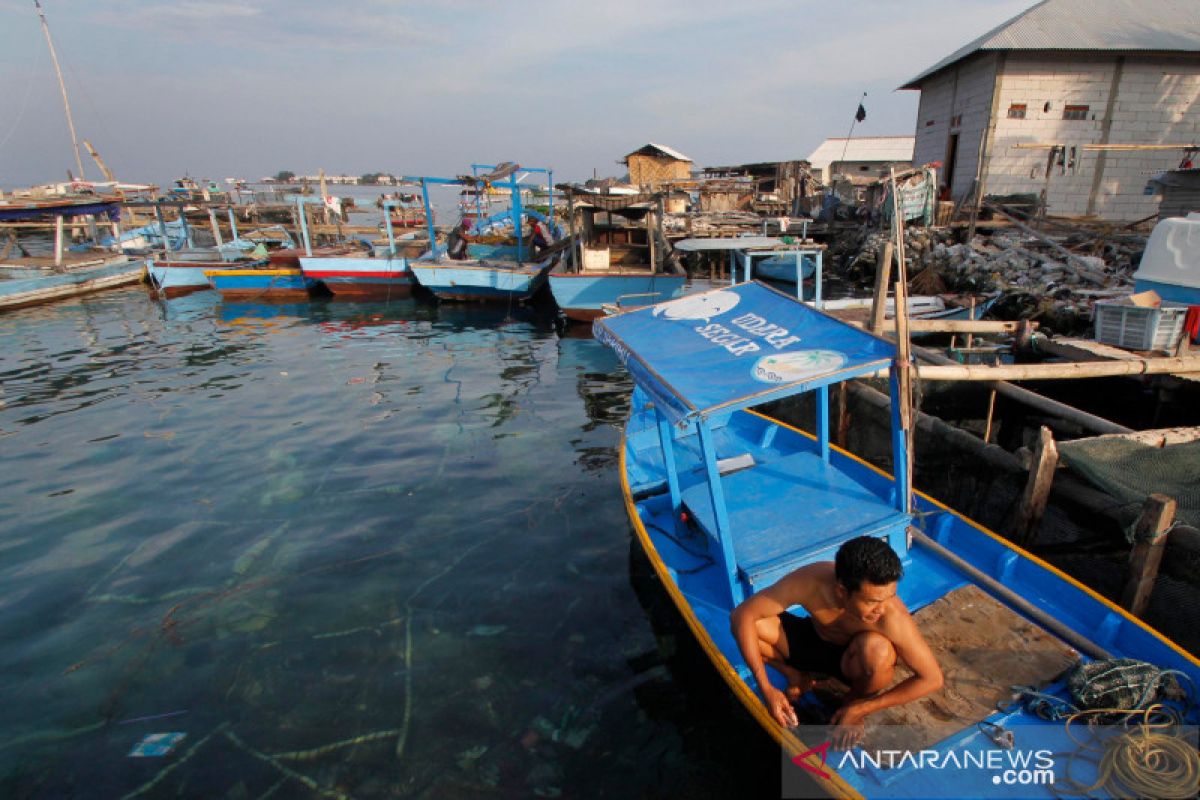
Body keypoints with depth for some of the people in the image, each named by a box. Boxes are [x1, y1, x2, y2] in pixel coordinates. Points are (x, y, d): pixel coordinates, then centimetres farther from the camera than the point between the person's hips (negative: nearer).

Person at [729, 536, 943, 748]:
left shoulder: (892, 616, -36)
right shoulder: (811, 581, -34)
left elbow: (932, 678, -24)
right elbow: (741, 615, -28)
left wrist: (861, 708, -22)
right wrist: (767, 689, -30)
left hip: (855, 659, -1)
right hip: (813, 641, 1)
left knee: (876, 648, -37)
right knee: (750, 624, -26)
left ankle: (856, 701, -1)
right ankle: (798, 678, 5)